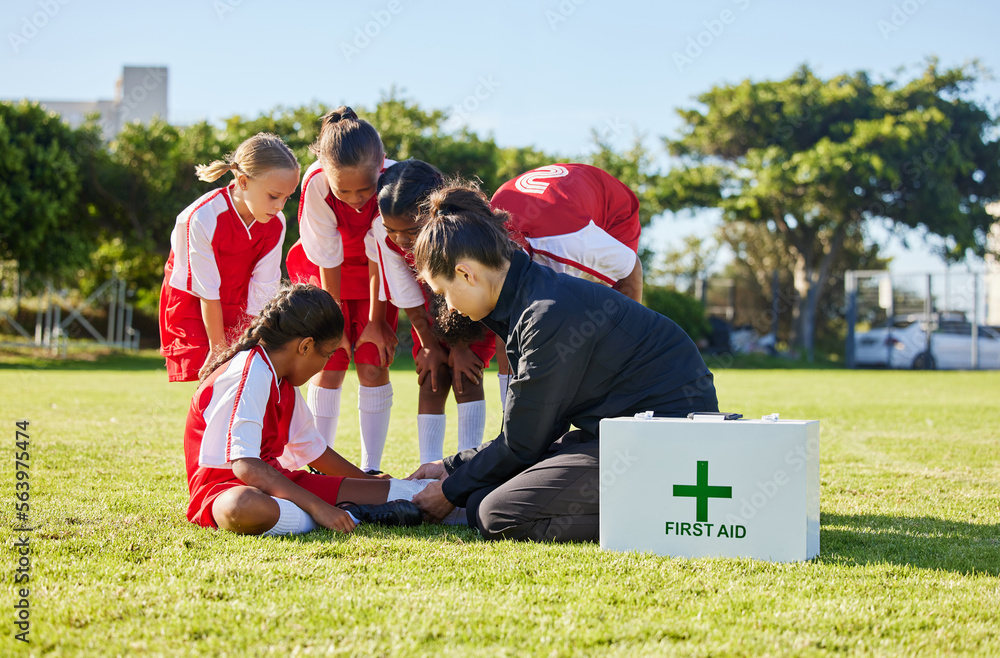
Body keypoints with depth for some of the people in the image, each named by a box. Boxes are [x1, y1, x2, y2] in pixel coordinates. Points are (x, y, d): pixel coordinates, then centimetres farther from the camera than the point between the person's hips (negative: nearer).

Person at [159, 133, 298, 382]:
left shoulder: (275, 224, -18)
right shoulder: (203, 219, -32)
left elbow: (263, 288, -12)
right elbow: (208, 293, -24)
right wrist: (218, 348, -17)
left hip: (237, 304, 4)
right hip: (192, 303, -4)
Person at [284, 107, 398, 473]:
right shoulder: (316, 184, -32)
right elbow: (328, 261, -21)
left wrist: (376, 320, -12)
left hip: (375, 274, 0)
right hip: (329, 274, 0)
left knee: (373, 367, -7)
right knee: (329, 366, -6)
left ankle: (371, 469, -1)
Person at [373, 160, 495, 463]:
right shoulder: (384, 233, -29)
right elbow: (409, 299, -15)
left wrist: (461, 347, -14)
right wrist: (430, 346, -7)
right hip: (431, 317, 3)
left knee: (466, 377, -15)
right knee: (432, 381, -6)